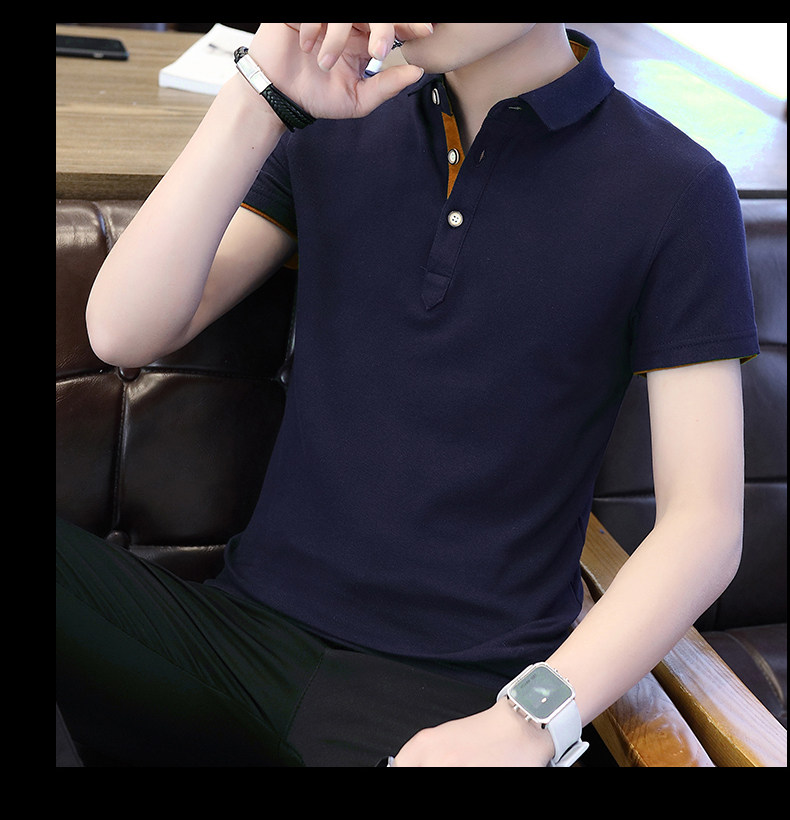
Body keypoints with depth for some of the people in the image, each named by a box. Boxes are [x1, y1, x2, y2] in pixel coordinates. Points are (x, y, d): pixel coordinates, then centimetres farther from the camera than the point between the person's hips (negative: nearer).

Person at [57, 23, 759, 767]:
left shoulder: (676, 192, -2)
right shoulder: (333, 128, 9)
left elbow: (705, 524, -6)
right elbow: (123, 334, 0)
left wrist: (528, 721, -20)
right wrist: (261, 99, -10)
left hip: (453, 694, -3)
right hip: (246, 627, 4)